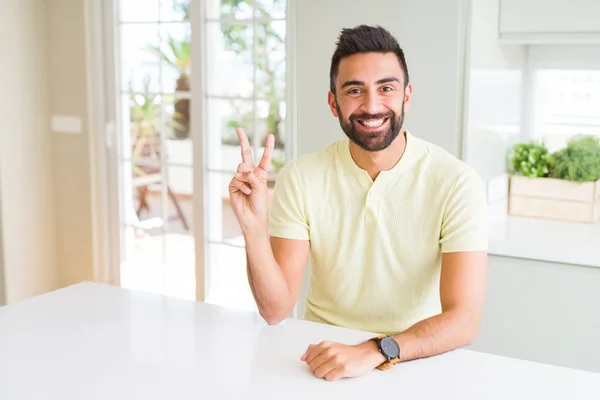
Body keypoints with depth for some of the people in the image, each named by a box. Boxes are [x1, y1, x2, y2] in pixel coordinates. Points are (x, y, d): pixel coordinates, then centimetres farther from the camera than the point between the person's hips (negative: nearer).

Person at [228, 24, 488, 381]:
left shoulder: (456, 182, -12)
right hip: (324, 358, 1)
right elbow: (276, 311, -8)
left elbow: (463, 319, -17)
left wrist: (375, 351, -32)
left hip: (414, 364, 0)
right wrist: (254, 228, -23)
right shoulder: (301, 178, -6)